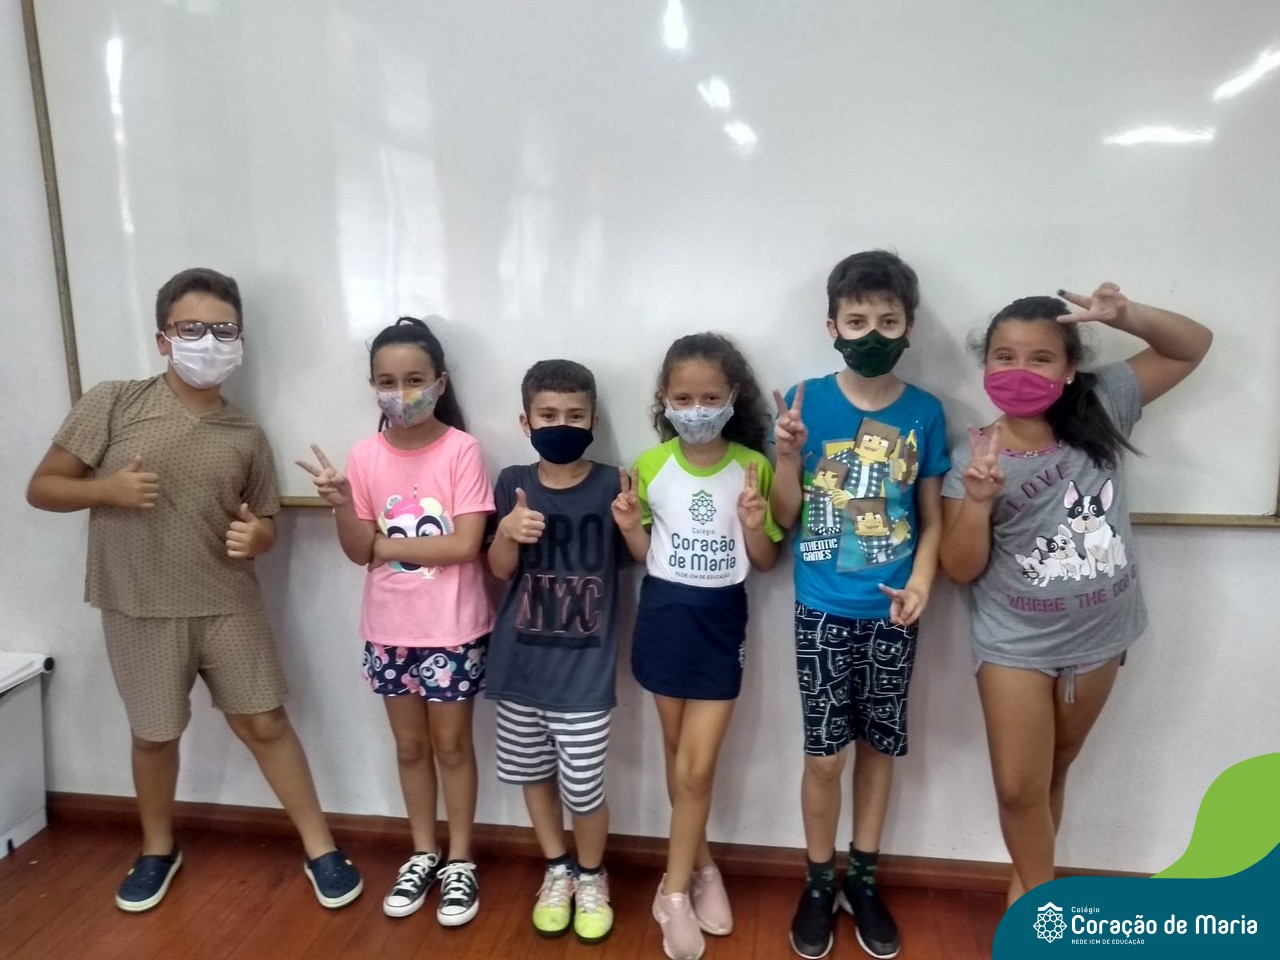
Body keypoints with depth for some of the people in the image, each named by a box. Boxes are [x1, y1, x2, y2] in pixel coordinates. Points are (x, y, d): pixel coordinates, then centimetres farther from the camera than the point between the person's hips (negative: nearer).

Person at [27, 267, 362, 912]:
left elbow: (264, 527, 9)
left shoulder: (247, 437, 1)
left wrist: (256, 537, -15)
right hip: (138, 609, 0)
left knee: (265, 723, 6)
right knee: (155, 734, 15)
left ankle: (319, 848, 20)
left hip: (228, 607, 1)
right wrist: (106, 488, -21)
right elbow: (41, 488, -2)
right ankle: (157, 849, 40)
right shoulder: (112, 404, -6)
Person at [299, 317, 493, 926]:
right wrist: (341, 504, -21)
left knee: (451, 744, 11)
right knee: (410, 746, 17)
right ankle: (423, 855, 36)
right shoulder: (365, 456, -2)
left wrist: (388, 545, -12)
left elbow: (465, 544, -18)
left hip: (452, 630, -3)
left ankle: (459, 862, 29)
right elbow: (358, 552, -3)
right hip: (389, 630, 4)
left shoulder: (461, 450, -13)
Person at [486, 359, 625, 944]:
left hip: (584, 668, -3)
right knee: (533, 772, 17)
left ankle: (591, 876, 32)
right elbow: (500, 571, 1)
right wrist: (507, 533, -18)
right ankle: (556, 869, 41)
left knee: (583, 786, 3)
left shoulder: (611, 484, -8)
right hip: (519, 661, 3)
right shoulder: (513, 483, -1)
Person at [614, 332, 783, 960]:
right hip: (664, 616, 2)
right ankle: (701, 867, 35)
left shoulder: (754, 467, -7)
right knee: (678, 755, 14)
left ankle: (674, 891, 19)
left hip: (720, 622, -1)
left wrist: (753, 525, -19)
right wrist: (628, 526, -14)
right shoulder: (650, 466, -5)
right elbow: (644, 554, 6)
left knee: (697, 767, 0)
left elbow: (766, 561, 0)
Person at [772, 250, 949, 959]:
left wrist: (921, 582, -12)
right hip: (821, 611, -1)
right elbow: (785, 517, -3)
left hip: (890, 614, 2)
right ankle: (819, 884, 28)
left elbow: (931, 519, 4)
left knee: (879, 745, 14)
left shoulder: (924, 412, -2)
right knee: (824, 755, 6)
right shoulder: (806, 401, -6)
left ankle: (863, 881, 33)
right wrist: (787, 456, -19)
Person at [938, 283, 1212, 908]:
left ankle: (1030, 884, 43)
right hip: (1015, 642, -3)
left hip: (1098, 634, 3)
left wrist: (1125, 315, -18)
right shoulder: (973, 458, -13)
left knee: (1056, 770, 20)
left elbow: (1192, 345, 2)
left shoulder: (1101, 408, -7)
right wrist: (978, 501, -30)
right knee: (1019, 788, 2)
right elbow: (961, 570, -12)